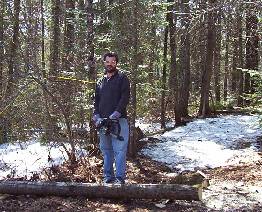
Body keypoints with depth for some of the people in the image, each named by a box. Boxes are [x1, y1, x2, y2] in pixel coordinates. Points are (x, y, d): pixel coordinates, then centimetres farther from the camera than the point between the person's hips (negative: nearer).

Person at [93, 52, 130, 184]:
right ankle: (108, 177, 17)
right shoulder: (100, 81, 19)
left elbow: (125, 98, -8)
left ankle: (120, 178, -6)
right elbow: (96, 101, 16)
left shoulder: (122, 78, 3)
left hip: (119, 120, -5)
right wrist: (97, 116, 0)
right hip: (102, 121, 6)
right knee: (106, 150, 10)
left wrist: (115, 114, -17)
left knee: (119, 150, -7)